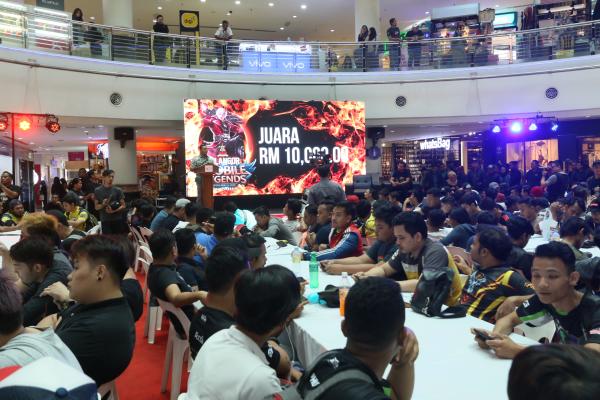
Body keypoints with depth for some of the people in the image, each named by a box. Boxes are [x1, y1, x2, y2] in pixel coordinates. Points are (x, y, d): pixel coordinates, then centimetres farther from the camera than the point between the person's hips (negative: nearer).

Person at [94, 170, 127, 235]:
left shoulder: (118, 190, 2)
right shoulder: (97, 191, 3)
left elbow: (123, 205, 2)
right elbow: (96, 207, 6)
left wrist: (114, 211, -15)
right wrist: (103, 205, -16)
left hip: (117, 220, 0)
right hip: (105, 221, 0)